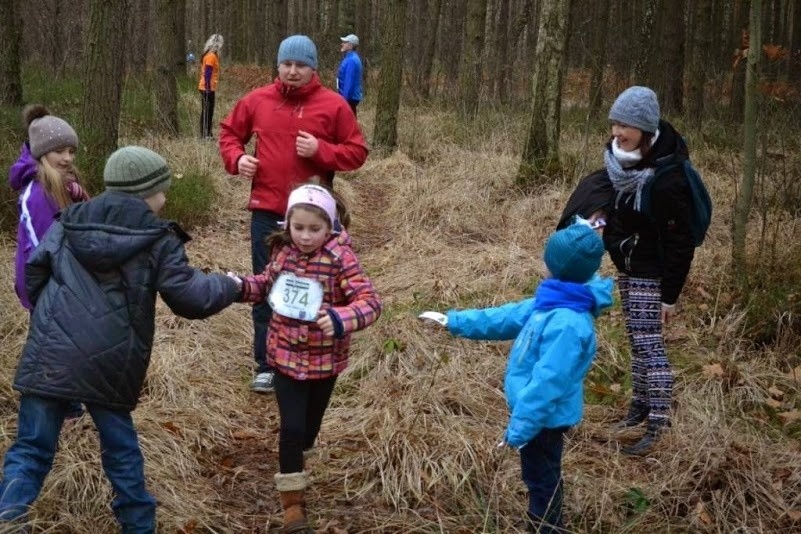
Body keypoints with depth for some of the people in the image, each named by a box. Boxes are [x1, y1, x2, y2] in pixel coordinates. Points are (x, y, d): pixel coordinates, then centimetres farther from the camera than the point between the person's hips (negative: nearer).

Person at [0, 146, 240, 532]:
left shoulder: (69, 224, 11)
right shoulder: (157, 240, 1)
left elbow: (34, 274, 11)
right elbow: (190, 298, -1)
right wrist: (229, 286, 18)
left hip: (49, 356, 2)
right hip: (110, 364, -1)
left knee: (31, 448, 7)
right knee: (121, 449, 17)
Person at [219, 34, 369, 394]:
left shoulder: (333, 105, -3)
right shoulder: (257, 100, 4)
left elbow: (357, 152, 0)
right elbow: (229, 132, 18)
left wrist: (321, 151, -16)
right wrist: (236, 159, -2)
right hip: (267, 211, 2)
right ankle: (266, 365, 18)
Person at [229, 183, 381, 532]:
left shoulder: (340, 258, -20)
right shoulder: (283, 250, -6)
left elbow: (370, 302, -27)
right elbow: (268, 284, 11)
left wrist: (341, 319, -46)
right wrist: (242, 287, -10)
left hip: (325, 358, -1)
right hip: (287, 355, 1)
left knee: (309, 425, 19)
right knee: (291, 427, -3)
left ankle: (296, 463, 49)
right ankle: (292, 502, 11)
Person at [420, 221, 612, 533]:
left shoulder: (567, 324, -32)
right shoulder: (555, 304, 0)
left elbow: (548, 383, -32)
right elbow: (508, 317, 11)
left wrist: (519, 427, -27)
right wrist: (454, 321, 14)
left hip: (543, 418, -10)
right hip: (536, 411, 10)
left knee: (542, 481, 9)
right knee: (541, 479, 25)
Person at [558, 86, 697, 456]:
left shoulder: (667, 179, -28)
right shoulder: (623, 159, -6)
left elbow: (679, 242, -23)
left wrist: (670, 294, -19)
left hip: (650, 272, -8)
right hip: (627, 264, 8)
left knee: (648, 343, -7)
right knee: (636, 340, 17)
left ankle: (657, 424, -2)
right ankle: (640, 405, 29)